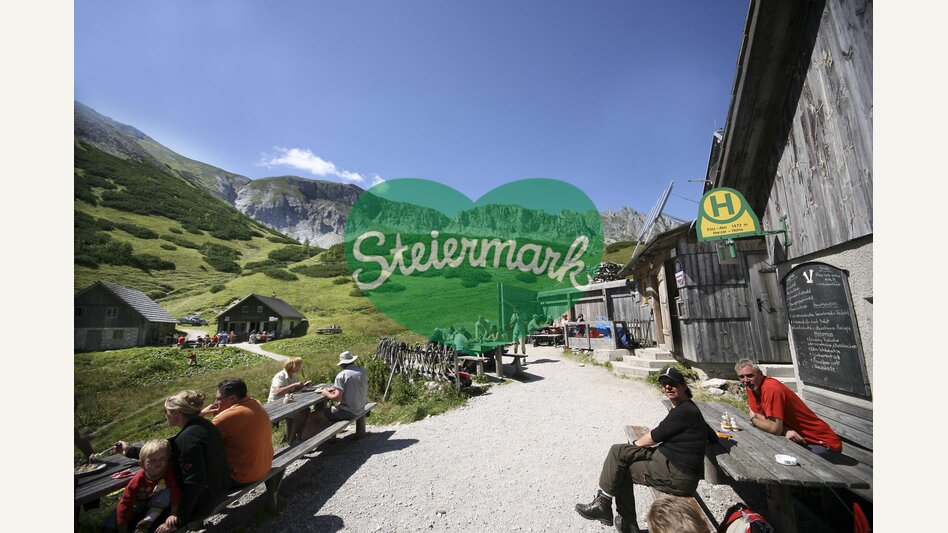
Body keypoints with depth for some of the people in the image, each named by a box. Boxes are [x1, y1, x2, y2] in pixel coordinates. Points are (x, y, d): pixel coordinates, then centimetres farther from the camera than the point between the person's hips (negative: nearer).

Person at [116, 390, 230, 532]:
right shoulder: (203, 424, 0)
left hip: (200, 502, -9)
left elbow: (193, 483, -28)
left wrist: (179, 520, -19)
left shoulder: (189, 437, -28)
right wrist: (130, 450, 20)